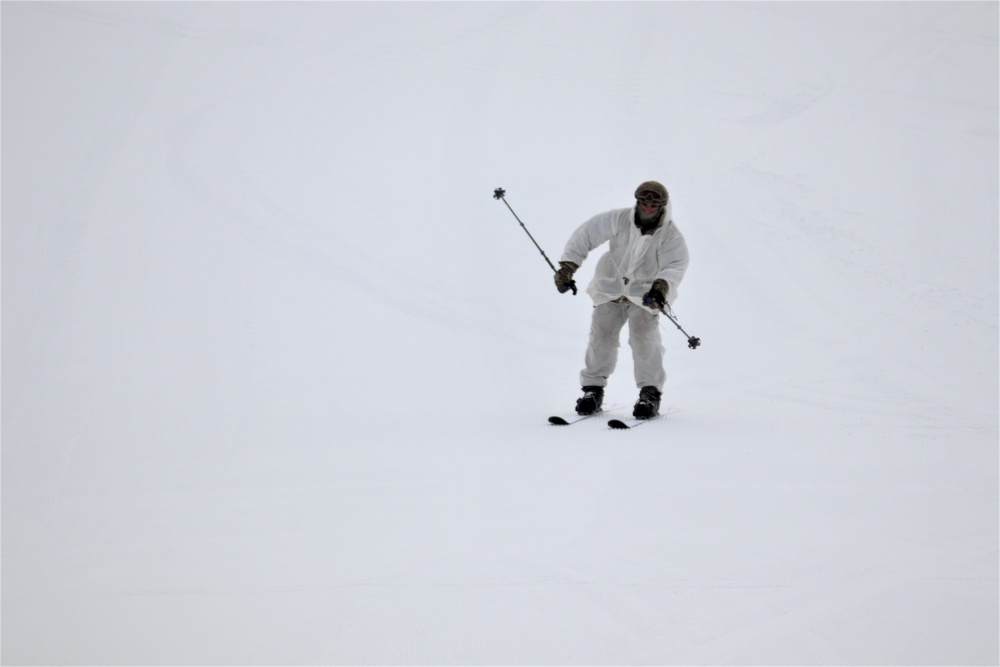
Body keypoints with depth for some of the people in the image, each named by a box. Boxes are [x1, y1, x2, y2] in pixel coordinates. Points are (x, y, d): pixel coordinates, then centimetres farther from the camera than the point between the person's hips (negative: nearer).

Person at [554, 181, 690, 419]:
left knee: (644, 337, -19)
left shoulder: (671, 237, -17)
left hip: (645, 293, -2)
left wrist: (661, 285, -52)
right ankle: (593, 387, 11)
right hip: (611, 287, 2)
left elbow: (675, 266, -30)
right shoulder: (618, 220, -15)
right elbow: (586, 235, -10)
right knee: (602, 335, -5)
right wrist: (567, 267, -17)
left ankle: (650, 393, -11)